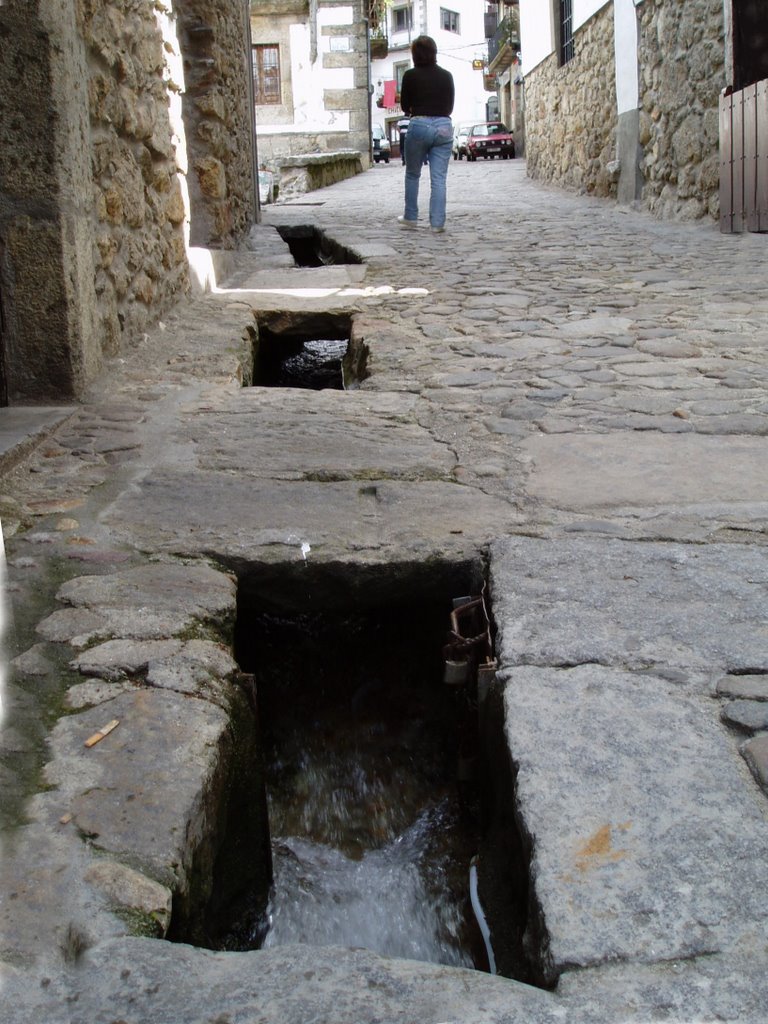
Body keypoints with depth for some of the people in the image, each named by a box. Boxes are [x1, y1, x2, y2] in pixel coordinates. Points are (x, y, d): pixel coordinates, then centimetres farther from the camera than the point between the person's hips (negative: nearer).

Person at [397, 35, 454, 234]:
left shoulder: (411, 76, -3)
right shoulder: (446, 76, 6)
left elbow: (405, 106, 5)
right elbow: (450, 106, 12)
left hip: (419, 125, -2)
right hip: (444, 127, 2)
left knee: (412, 174, 15)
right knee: (439, 178, 2)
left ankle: (411, 217, 20)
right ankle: (437, 222, -2)